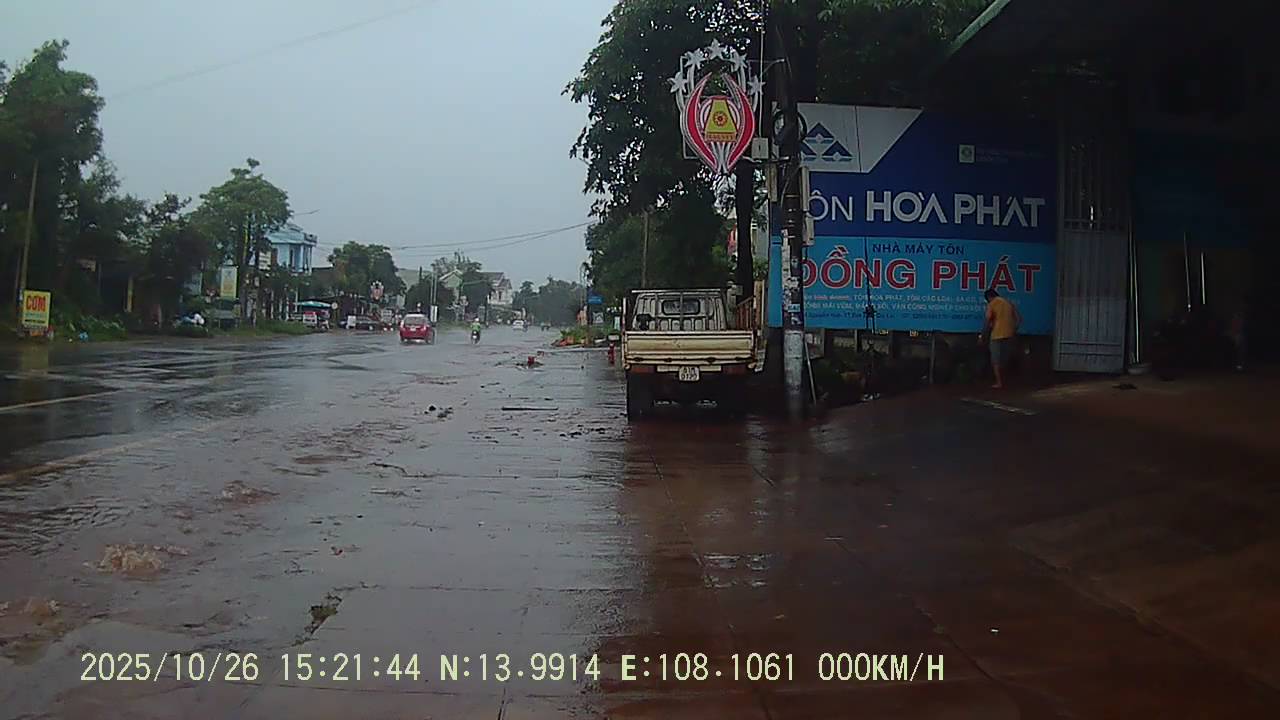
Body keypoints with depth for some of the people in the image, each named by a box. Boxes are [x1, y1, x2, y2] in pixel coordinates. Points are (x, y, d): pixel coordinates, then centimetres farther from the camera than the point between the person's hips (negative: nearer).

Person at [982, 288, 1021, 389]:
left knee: (996, 361, 3)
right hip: (1009, 335, 6)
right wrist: (1014, 330, 18)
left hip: (997, 335, -6)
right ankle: (1003, 381, 19)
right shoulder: (1008, 302, 12)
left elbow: (987, 322, -12)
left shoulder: (991, 305, -6)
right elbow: (1019, 318, 10)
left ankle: (999, 383, 0)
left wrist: (984, 335, -2)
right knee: (1004, 360, 16)